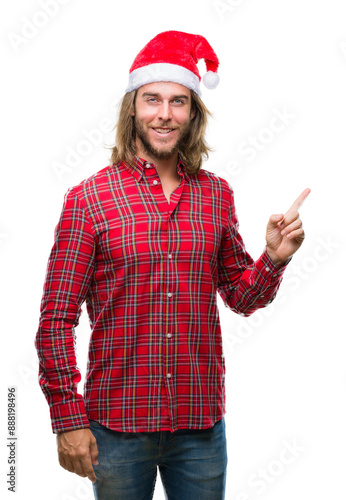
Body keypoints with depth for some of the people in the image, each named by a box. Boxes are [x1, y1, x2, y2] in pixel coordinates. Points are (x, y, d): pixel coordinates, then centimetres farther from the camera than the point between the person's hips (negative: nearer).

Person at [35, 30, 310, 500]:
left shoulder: (216, 194, 4)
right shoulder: (88, 198, -6)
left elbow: (240, 297, 12)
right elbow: (56, 319, -6)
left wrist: (274, 258, -7)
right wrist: (68, 419, -9)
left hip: (201, 422, 3)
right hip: (117, 425, -2)